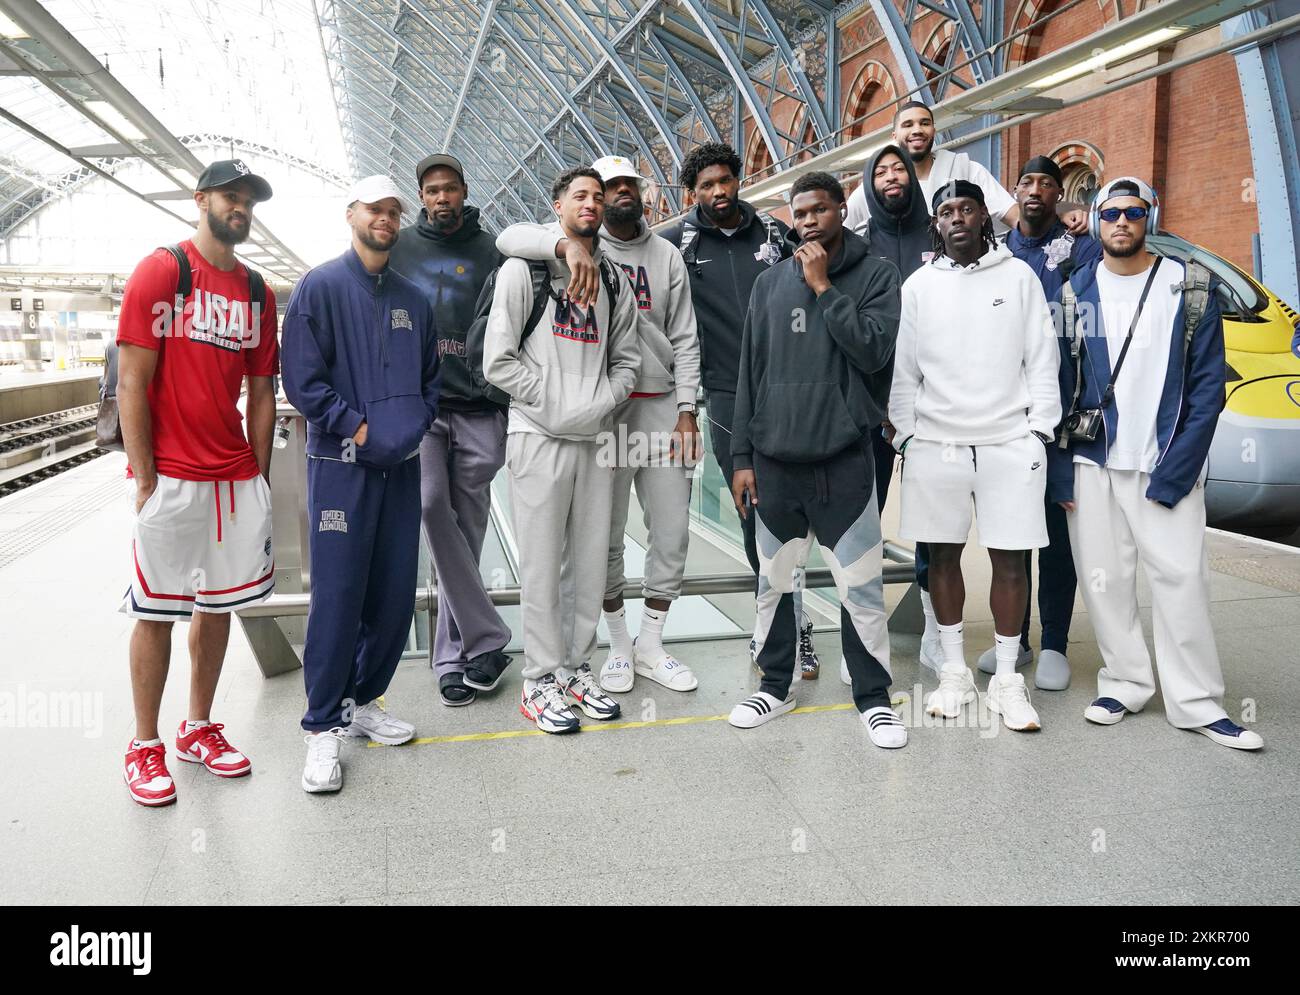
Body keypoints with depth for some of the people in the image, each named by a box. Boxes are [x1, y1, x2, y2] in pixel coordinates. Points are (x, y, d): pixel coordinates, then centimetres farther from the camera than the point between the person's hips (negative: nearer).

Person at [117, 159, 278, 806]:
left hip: (236, 479, 5)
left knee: (218, 606, 12)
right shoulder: (161, 272, -4)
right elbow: (132, 382, -9)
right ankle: (145, 746, 17)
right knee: (156, 613, 4)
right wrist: (144, 480, -12)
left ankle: (199, 729, 27)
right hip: (170, 479, -5)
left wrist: (259, 476, 8)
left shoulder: (257, 292, 12)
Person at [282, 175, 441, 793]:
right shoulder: (319, 288, 0)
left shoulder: (413, 298, 16)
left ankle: (363, 702, 25)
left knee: (395, 595, 8)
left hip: (402, 465, 5)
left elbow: (430, 377, 19)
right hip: (341, 465, -5)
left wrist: (412, 425, 1)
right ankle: (324, 728, 6)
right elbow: (302, 381, -8)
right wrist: (358, 428, -13)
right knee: (337, 597, -5)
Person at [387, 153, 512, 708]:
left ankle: (451, 656, 15)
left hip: (478, 409, 0)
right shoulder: (400, 249, 10)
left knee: (467, 528, 3)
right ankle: (487, 639, -12)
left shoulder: (491, 253, 8)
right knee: (431, 504, -21)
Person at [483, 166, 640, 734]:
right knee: (542, 565, -2)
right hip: (539, 437, -5)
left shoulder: (613, 280, 14)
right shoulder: (525, 268, 0)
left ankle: (578, 669, 22)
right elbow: (498, 360, -5)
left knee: (592, 562, 8)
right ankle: (541, 681, 9)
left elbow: (627, 359, 17)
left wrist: (602, 404, -1)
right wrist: (552, 400, -12)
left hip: (597, 438, 5)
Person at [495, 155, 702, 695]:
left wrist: (686, 412, -1)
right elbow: (510, 237, -16)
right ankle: (619, 643, 21)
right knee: (607, 533, 4)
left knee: (672, 529, 4)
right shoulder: (581, 247, 2)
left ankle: (650, 645, 19)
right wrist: (569, 245, -34)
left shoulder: (666, 256, 12)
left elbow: (685, 340, 9)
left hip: (661, 403, 3)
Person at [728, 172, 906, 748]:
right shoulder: (770, 283, 11)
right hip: (774, 459, 3)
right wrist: (742, 456, 6)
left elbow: (874, 350, -13)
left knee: (860, 585, 0)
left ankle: (873, 696, 17)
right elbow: (750, 372, 10)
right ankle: (775, 684, 29)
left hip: (843, 458, -3)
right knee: (773, 581, 12)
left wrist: (823, 287, -10)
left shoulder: (875, 275, 2)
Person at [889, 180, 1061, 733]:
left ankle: (1007, 679, 13)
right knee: (943, 556, 6)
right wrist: (906, 433, 1)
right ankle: (954, 671, 20)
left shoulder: (1018, 276, 7)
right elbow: (903, 369, 7)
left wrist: (1039, 427, -1)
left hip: (1009, 443, -1)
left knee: (1010, 560, 1)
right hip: (935, 443, 1)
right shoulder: (920, 285, 8)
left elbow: (1041, 359, 5)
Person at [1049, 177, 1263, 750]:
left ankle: (1197, 703, 9)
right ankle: (1125, 684, 21)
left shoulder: (1191, 290, 1)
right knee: (1104, 580, 6)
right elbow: (1058, 387, 5)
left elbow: (1207, 387, -2)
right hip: (1091, 465, 2)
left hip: (1167, 466, -1)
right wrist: (1060, 474, -1)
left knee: (1182, 580, -3)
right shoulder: (1075, 293, 5)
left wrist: (1174, 472, -11)